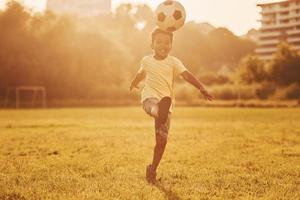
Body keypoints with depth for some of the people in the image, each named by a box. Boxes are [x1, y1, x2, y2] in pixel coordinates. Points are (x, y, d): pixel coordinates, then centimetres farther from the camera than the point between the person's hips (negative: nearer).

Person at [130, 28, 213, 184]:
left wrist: (201, 87, -30)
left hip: (167, 102, -1)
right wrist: (134, 83, 50)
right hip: (150, 99, 1)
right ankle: (160, 113, -72)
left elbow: (187, 75, -14)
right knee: (156, 108, -39)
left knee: (162, 140, -1)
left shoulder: (173, 62, 2)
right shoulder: (146, 60, 9)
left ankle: (152, 170, 14)